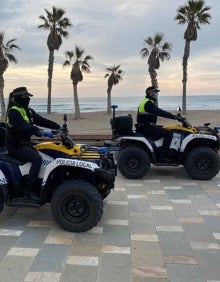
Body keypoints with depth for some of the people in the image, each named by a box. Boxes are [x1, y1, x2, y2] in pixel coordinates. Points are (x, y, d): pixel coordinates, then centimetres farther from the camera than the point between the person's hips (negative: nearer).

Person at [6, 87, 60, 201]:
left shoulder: (28, 111, 12)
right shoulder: (13, 111, -15)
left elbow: (41, 120, 6)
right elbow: (23, 127, -30)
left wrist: (58, 127, -5)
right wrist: (41, 132, -41)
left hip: (25, 143, 9)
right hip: (16, 146, -9)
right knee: (37, 158, -26)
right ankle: (30, 190, -21)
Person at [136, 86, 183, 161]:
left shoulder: (148, 102, 20)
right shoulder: (148, 103, -16)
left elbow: (159, 112, 21)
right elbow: (160, 112, -26)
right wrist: (175, 117, -25)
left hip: (146, 126, 11)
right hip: (146, 128, -11)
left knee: (165, 129, 23)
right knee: (168, 133, -15)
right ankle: (163, 155, -15)